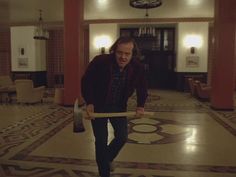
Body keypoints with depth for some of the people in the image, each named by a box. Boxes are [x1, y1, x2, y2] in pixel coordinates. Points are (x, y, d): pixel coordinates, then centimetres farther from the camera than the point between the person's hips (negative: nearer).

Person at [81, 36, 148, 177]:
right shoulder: (100, 61, -28)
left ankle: (108, 158, 40)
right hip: (98, 106, -3)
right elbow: (86, 81, -15)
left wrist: (141, 105, -10)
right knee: (101, 141, 1)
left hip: (119, 107, 3)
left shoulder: (138, 68, -18)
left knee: (122, 137, 8)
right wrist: (89, 103, -22)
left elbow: (142, 88, 1)